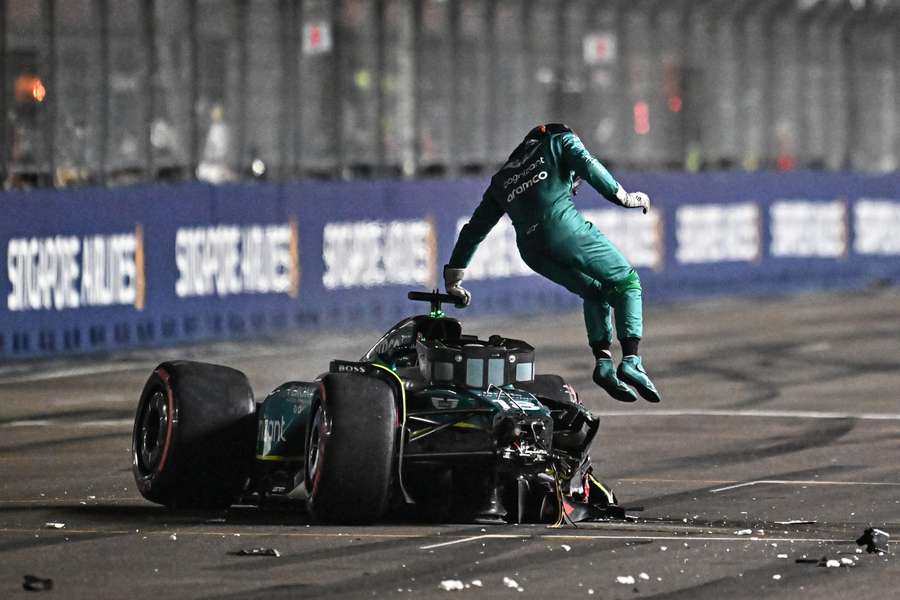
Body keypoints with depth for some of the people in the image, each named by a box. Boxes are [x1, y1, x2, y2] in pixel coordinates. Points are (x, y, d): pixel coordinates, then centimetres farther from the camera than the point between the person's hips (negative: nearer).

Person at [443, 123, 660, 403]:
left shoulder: (501, 180, 34)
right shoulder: (560, 141, 23)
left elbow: (473, 230, 33)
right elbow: (586, 164, 0)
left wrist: (453, 280, 36)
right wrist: (622, 196, 2)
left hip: (532, 250, 5)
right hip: (565, 226, -5)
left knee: (595, 292, 25)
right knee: (626, 283, 10)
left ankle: (603, 361, 7)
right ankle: (630, 361, -9)